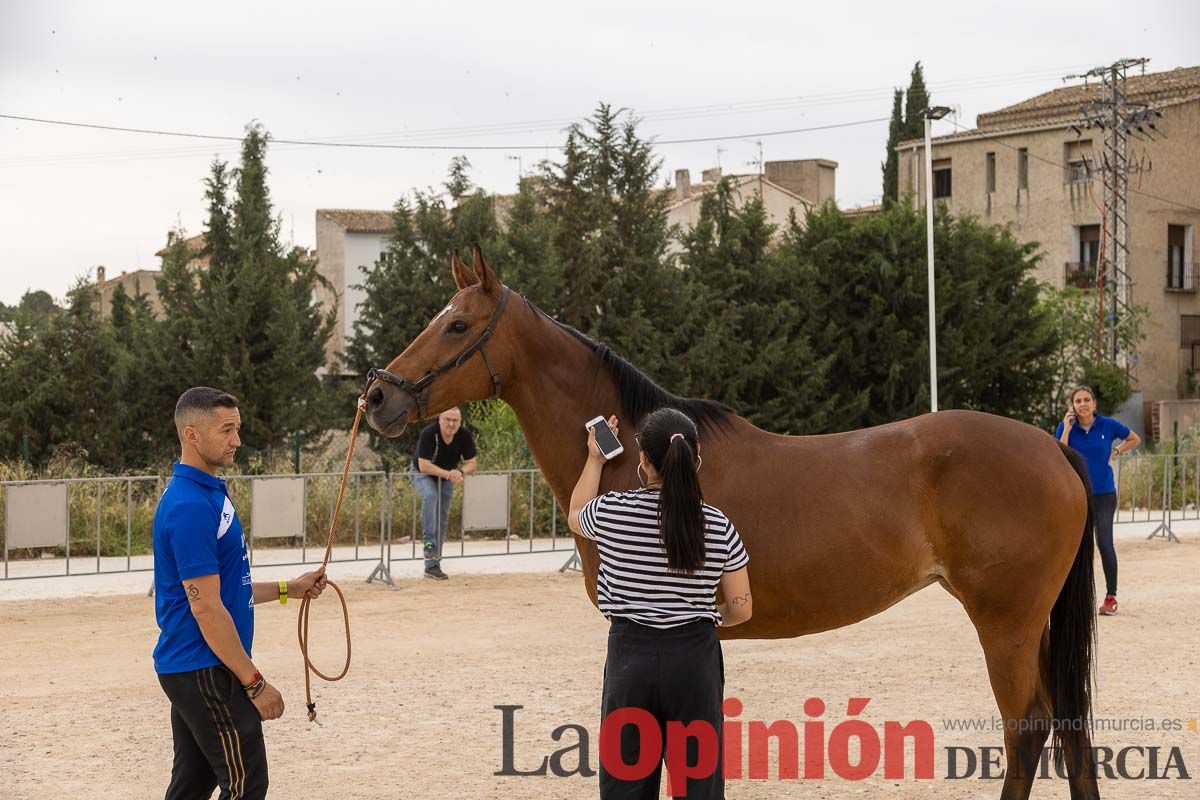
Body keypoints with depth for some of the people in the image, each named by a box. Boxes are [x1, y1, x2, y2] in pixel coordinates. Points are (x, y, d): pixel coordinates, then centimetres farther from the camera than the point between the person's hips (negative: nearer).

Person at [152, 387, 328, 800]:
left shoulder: (207, 494, 12)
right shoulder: (191, 507, -20)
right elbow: (207, 609, -22)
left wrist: (288, 589, 16)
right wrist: (255, 683, -19)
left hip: (188, 668, 10)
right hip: (206, 672, -10)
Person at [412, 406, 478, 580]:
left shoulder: (465, 436, -21)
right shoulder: (428, 434, -33)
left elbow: (471, 463, -14)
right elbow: (424, 466, -35)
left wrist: (460, 472, -35)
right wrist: (448, 474, -41)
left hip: (447, 476, 4)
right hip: (423, 474, -4)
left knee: (442, 519, 3)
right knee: (430, 496, -36)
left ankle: (432, 566, 10)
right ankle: (429, 542, -36)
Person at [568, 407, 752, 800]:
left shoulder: (613, 513, -7)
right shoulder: (718, 525, -5)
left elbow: (575, 517, 18)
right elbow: (740, 609, 2)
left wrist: (595, 459, 29)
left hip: (630, 654, 0)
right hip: (695, 656, 1)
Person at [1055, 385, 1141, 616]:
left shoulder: (1108, 425, -4)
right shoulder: (1066, 427, -3)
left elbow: (1135, 439, 13)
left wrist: (1115, 452, 0)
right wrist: (1066, 429, -19)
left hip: (1104, 493, -1)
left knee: (1105, 543, -7)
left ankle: (1111, 597, 2)